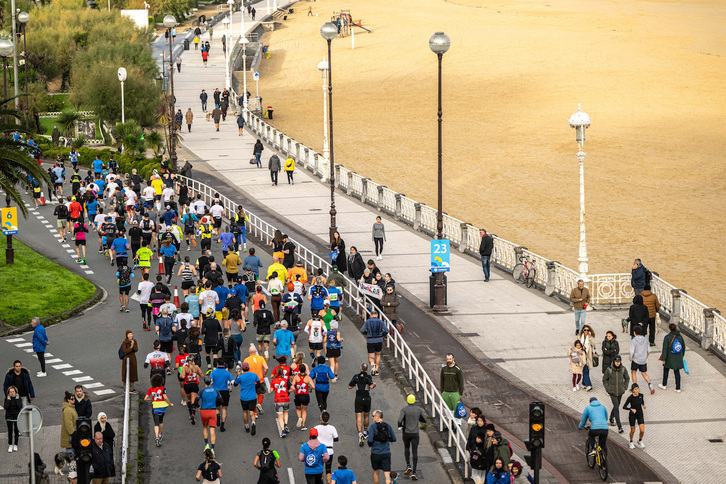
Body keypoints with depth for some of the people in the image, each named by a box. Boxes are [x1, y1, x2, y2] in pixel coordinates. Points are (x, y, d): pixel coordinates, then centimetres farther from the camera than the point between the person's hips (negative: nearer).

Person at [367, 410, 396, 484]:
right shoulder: (387, 426, 2)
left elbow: (370, 440, -18)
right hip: (386, 453, 2)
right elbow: (393, 439, 7)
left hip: (376, 453, -2)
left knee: (376, 473, 18)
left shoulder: (373, 427, -11)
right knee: (387, 475, -3)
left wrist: (369, 445, 4)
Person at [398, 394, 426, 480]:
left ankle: (408, 466, 12)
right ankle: (413, 473, -8)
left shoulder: (404, 410, -11)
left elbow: (399, 420, -24)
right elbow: (424, 420, 8)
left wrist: (400, 427, -2)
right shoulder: (419, 409, -3)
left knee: (406, 448, 27)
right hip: (415, 433, 0)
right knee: (414, 452, 0)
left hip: (406, 433, 0)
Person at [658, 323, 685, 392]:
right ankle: (678, 388, 10)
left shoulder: (667, 337, -18)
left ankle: (664, 385, 33)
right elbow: (683, 347, 9)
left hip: (670, 358, -4)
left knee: (666, 370, 19)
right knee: (677, 372, 10)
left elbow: (665, 349, -18)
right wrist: (682, 355, 23)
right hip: (678, 359, 4)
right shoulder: (680, 336, -2)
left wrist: (663, 359, -12)